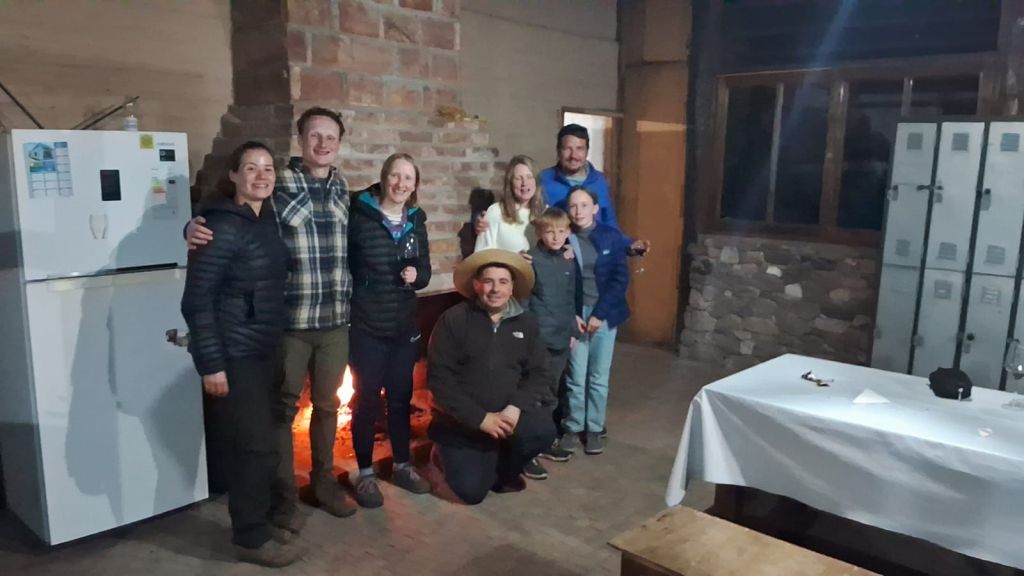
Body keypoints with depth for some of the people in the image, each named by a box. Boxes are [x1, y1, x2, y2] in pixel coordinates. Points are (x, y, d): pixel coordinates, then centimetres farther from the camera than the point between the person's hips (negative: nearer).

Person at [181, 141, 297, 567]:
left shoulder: (269, 221, 7)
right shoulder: (222, 227, -16)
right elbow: (197, 300, -19)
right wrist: (210, 364, -20)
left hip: (266, 349, 8)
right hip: (236, 354, -8)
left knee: (254, 443, 17)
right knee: (258, 446, -2)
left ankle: (254, 525, 33)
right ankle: (251, 537, 16)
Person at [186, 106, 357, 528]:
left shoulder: (342, 189, 6)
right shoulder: (276, 186, -8)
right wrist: (196, 226, -27)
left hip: (336, 320, 5)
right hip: (290, 321, -4)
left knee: (327, 404, 17)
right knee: (283, 407, 8)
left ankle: (323, 482, 34)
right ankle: (283, 496, 23)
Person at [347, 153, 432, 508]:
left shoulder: (416, 221, 5)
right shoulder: (360, 216, -10)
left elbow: (425, 271, 10)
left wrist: (416, 276, -11)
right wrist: (350, 302, -14)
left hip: (405, 325, 5)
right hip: (367, 326, -5)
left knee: (401, 397, 15)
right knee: (366, 399, 5)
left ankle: (402, 467, 30)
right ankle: (365, 474, 20)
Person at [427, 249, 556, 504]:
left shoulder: (526, 323, 3)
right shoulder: (453, 319, -10)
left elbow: (538, 374, 2)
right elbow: (439, 378, -14)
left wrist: (516, 407, -18)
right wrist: (480, 418, -20)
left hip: (506, 414, 3)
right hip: (461, 422, -3)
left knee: (543, 430, -25)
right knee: (472, 491, -14)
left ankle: (503, 469, 6)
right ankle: (446, 454, 19)